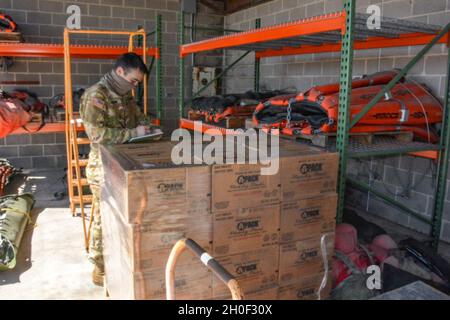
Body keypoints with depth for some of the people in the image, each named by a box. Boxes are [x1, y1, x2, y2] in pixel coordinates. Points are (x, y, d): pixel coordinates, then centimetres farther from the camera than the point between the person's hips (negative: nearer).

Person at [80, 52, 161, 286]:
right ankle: (101, 270, 18)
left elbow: (138, 116, 25)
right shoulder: (95, 96, -17)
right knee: (105, 218, 3)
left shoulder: (125, 96, 10)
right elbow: (98, 134, -26)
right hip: (103, 168, -8)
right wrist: (133, 133, -23)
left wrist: (146, 126, 4)